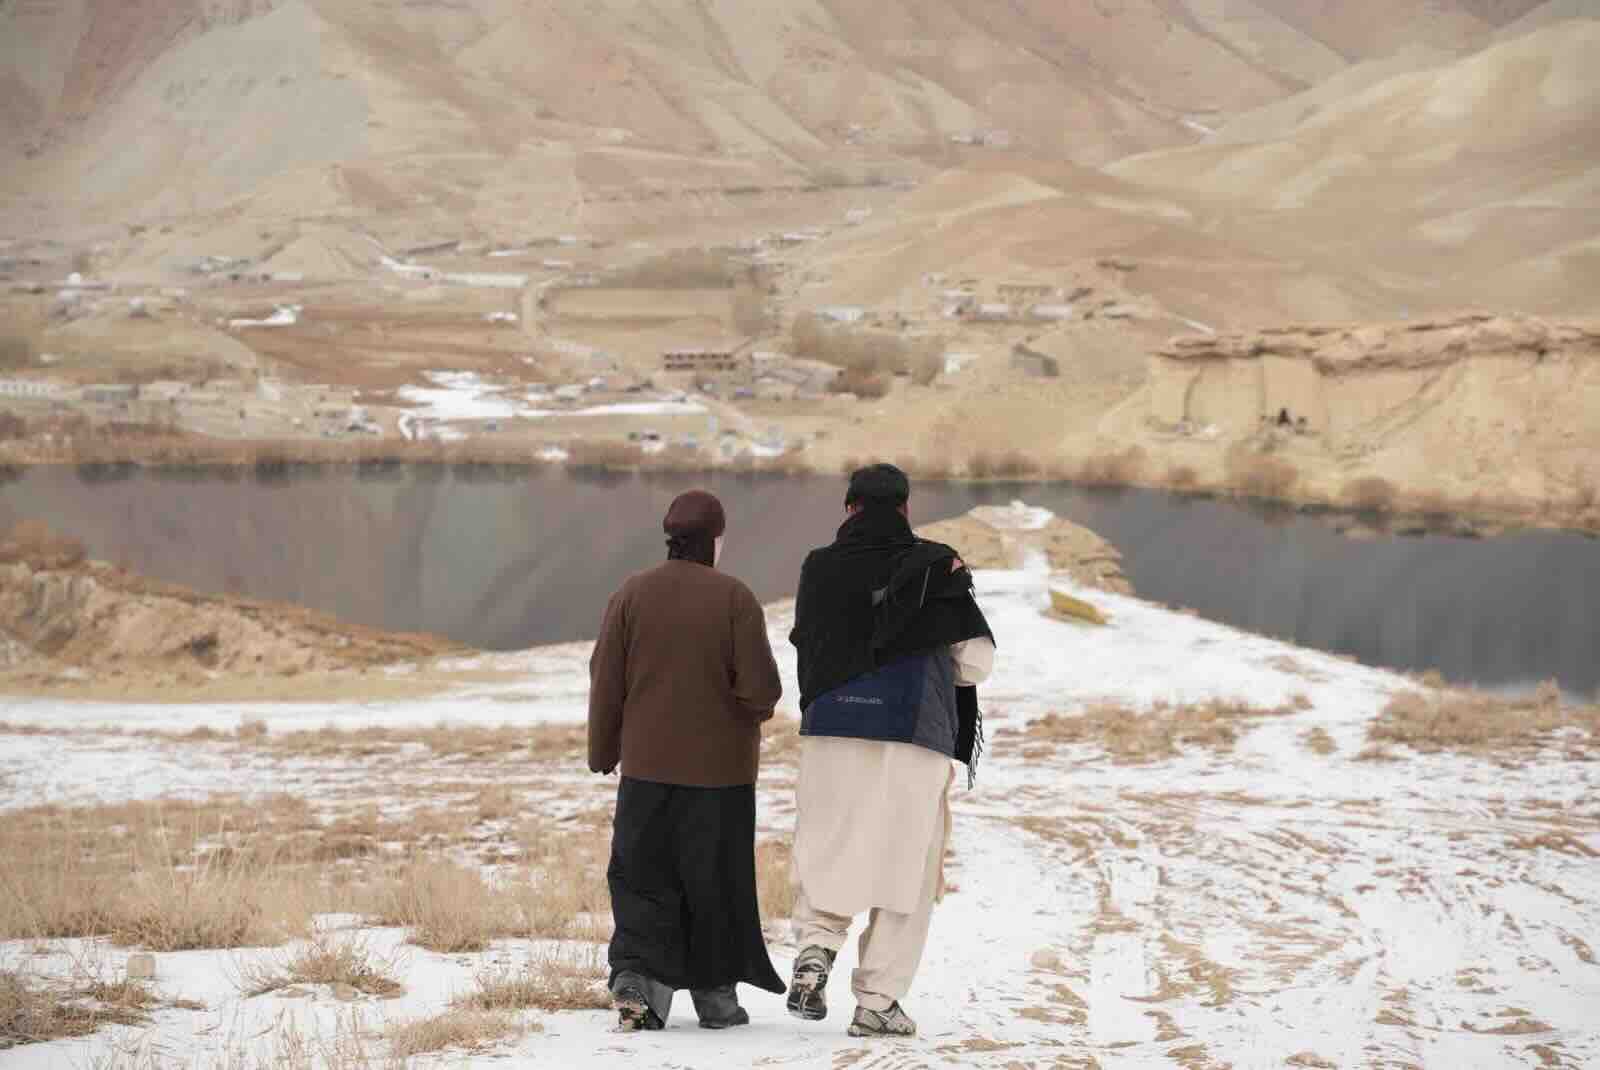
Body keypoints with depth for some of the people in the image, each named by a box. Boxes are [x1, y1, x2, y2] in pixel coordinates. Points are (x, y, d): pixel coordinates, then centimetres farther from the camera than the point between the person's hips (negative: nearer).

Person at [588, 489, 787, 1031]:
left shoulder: (630, 596, -1)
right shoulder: (735, 598, -9)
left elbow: (605, 685, 1)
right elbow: (760, 687, -13)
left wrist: (603, 753, 12)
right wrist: (754, 712, 10)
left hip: (647, 768, 2)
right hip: (721, 769, -2)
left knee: (642, 879, 8)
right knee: (716, 884, 10)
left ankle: (636, 974, -12)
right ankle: (715, 995, 18)